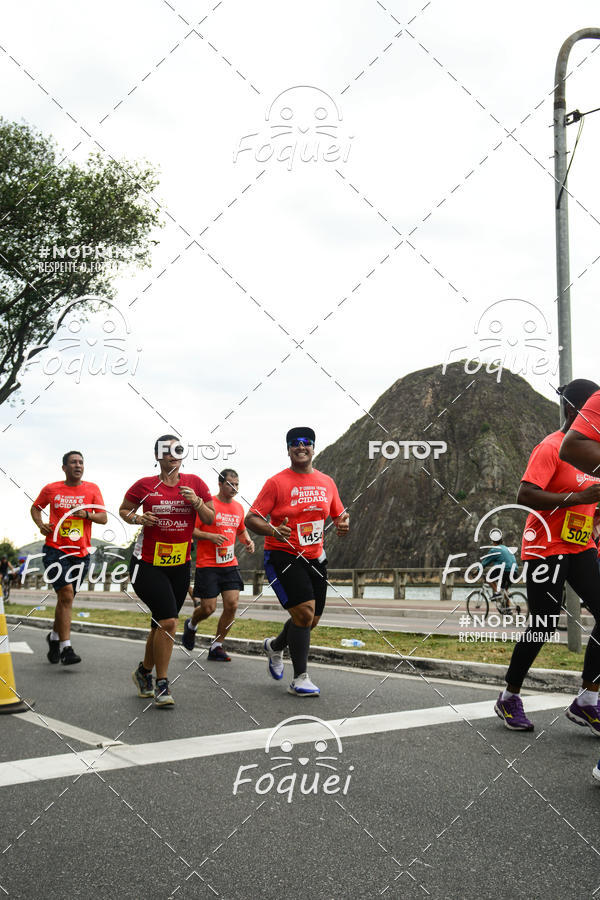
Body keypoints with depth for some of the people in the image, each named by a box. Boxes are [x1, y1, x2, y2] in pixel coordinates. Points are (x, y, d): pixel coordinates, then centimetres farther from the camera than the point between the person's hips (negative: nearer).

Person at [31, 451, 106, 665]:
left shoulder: (92, 489, 5)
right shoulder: (51, 489, 5)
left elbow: (103, 518, 2)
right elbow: (35, 508, 21)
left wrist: (86, 514, -17)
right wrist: (40, 524, 2)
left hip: (81, 553, 2)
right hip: (55, 549, -2)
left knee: (66, 598, 13)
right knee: (66, 594, -16)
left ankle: (54, 637, 38)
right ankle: (66, 648, -12)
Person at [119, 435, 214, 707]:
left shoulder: (194, 483, 3)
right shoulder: (145, 485, -3)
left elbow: (210, 520, 5)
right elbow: (123, 510, 10)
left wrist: (196, 501, -13)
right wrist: (138, 518, -10)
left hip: (180, 565, 4)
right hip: (147, 564, -4)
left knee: (161, 625, 12)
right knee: (168, 621, -16)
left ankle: (144, 672, 36)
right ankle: (161, 685, 0)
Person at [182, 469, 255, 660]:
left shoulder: (238, 507, 12)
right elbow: (190, 530, -8)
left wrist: (248, 541, 6)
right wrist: (211, 536, -22)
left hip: (230, 565, 5)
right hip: (207, 565, -5)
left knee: (232, 605, -6)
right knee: (208, 608, -4)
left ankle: (216, 646, 9)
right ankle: (191, 625, 32)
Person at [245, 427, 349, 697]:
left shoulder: (326, 482, 8)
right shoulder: (276, 482, -7)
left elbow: (339, 514, 19)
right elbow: (251, 519, -10)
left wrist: (343, 523, -5)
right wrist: (273, 530, -30)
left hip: (315, 558, 6)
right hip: (282, 557, -6)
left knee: (311, 620, 11)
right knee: (304, 612, -17)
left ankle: (275, 646, 42)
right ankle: (300, 679, -3)